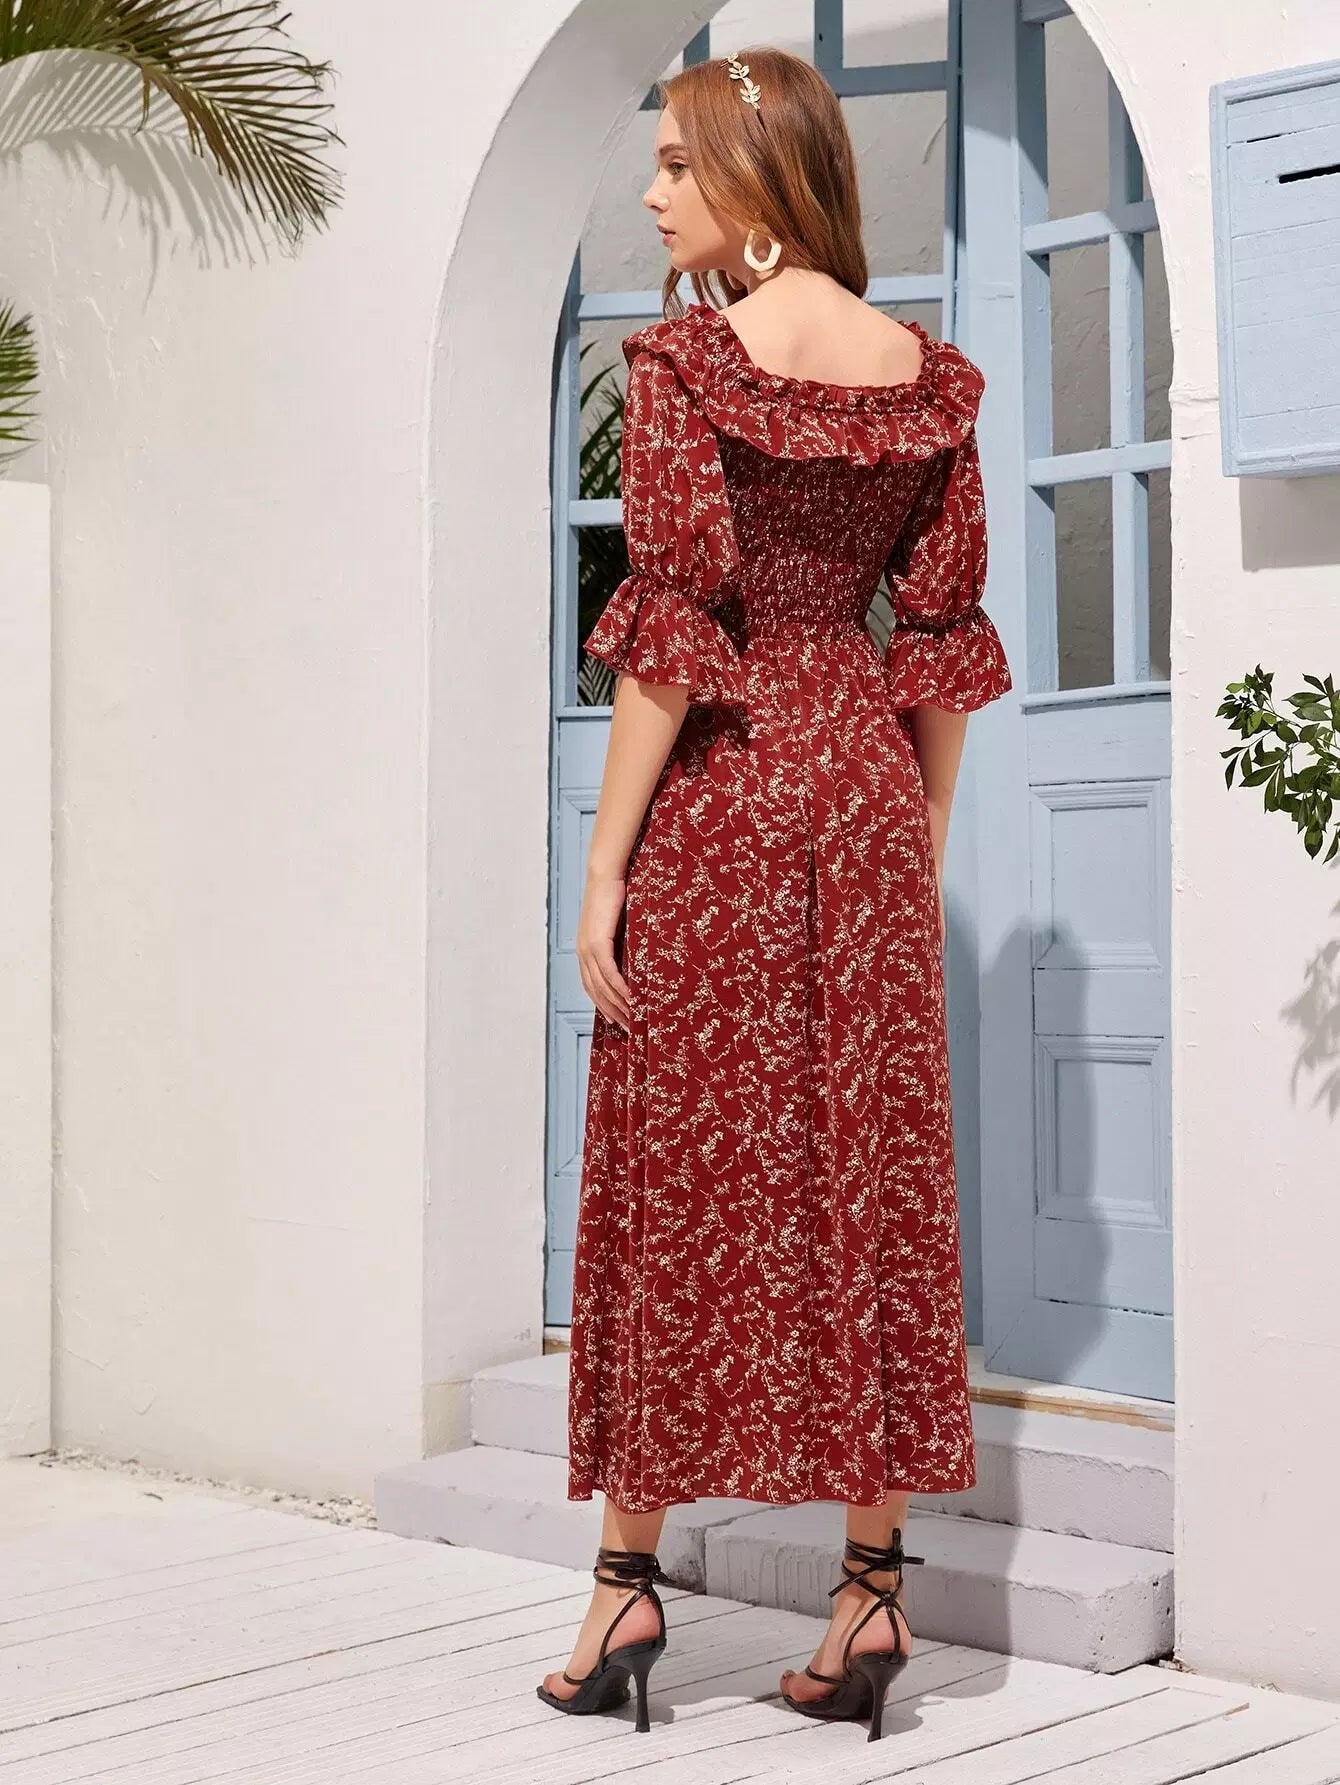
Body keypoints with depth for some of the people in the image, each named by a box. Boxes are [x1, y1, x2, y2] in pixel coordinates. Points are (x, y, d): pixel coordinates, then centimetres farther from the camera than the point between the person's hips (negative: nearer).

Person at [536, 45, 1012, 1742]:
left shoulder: (688, 359, -7)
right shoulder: (926, 373, 8)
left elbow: (671, 628, -13)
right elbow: (946, 632, 8)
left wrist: (605, 866, -10)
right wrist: (926, 845, 14)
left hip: (716, 786, -4)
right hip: (867, 783, 5)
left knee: (678, 1173, 3)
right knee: (871, 1172, 7)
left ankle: (631, 1578, 11)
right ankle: (872, 1583, 11)